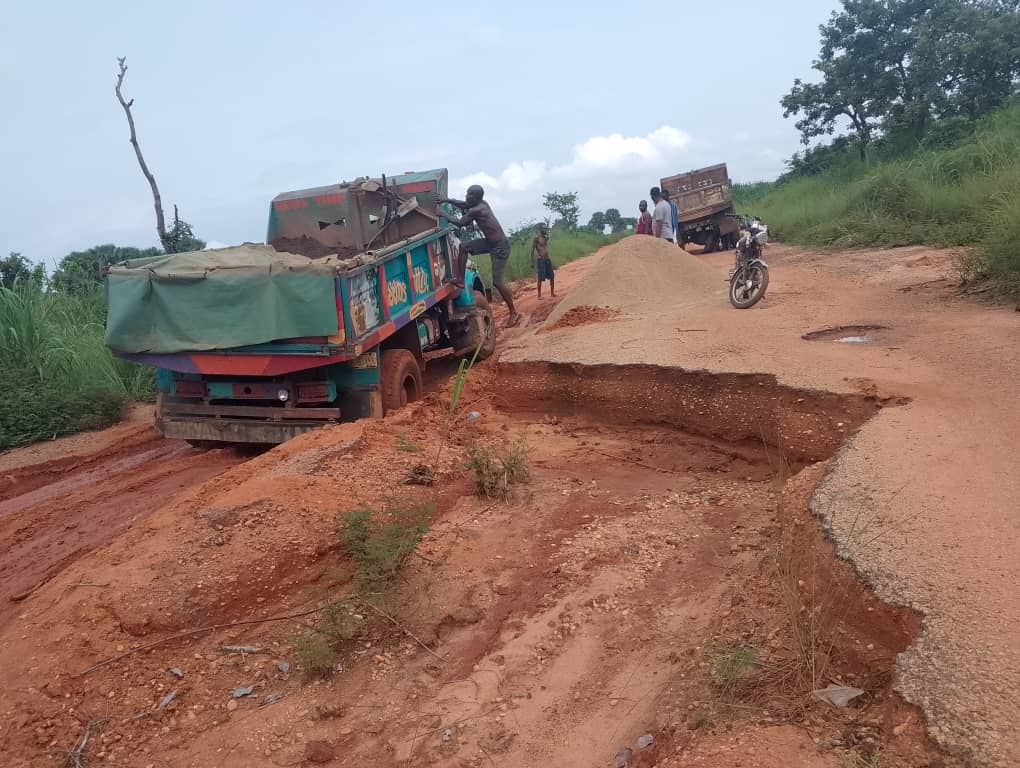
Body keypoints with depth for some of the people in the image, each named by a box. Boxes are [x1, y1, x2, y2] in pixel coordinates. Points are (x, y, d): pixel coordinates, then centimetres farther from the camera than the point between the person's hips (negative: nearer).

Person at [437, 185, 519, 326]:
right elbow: (464, 204, 21)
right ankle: (460, 280, 15)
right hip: (490, 241, 10)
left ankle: (514, 312, 2)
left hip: (500, 246, -10)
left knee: (498, 282, -8)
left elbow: (459, 223, -11)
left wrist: (444, 215, 1)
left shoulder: (476, 211, -22)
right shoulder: (482, 204, 4)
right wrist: (447, 200, 12)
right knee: (464, 247, 8)